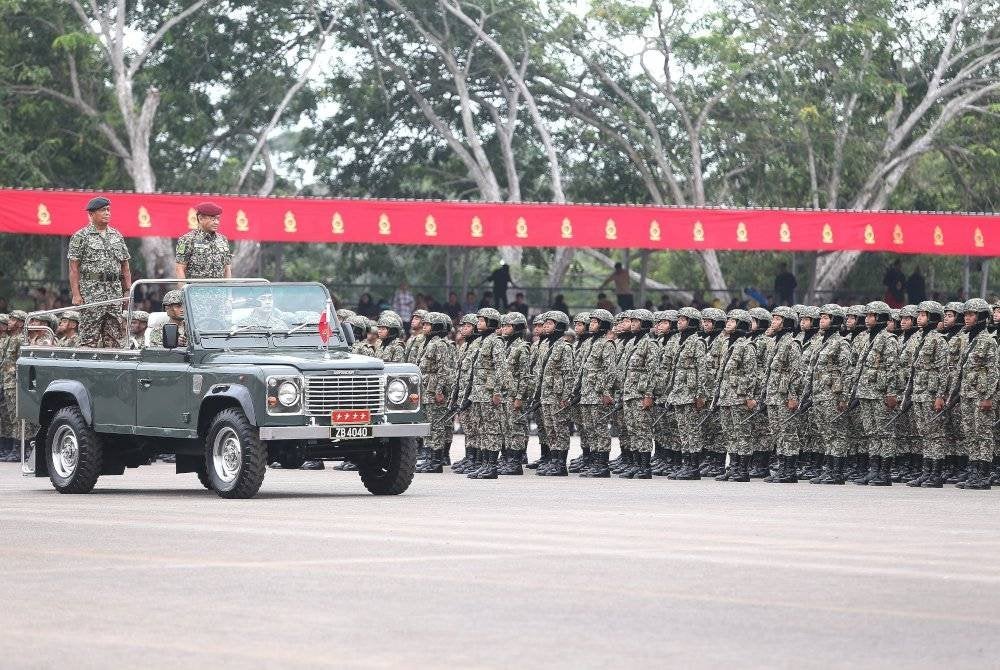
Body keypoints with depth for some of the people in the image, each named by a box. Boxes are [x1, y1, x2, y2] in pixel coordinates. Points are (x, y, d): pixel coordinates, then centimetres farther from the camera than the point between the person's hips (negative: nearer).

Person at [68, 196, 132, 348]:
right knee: (90, 338, -6)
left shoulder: (117, 236, 15)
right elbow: (74, 268, -5)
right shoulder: (81, 237, 0)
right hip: (90, 292, -5)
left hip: (115, 292, 5)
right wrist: (76, 294, -13)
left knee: (115, 338, 3)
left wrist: (128, 291, 8)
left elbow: (125, 267, 18)